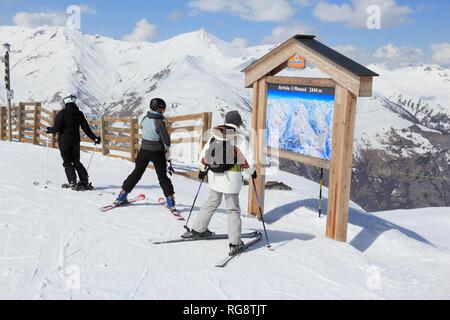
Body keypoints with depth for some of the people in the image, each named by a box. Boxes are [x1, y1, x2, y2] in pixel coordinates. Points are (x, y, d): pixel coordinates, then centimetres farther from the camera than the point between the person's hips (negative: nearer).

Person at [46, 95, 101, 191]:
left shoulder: (62, 113, -9)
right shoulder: (79, 113, 4)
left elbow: (57, 128, -12)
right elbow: (86, 128, 4)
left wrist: (49, 130, 8)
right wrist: (95, 138, 10)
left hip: (64, 140, -4)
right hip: (75, 140, 4)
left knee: (67, 162, 3)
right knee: (76, 161, 14)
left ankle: (72, 182, -8)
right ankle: (84, 181, 6)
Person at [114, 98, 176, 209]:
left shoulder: (144, 119, -1)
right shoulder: (159, 122, -18)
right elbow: (166, 138, -17)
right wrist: (167, 150, 3)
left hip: (144, 150, 4)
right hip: (157, 152, -4)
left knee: (137, 173, 14)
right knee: (162, 176, 6)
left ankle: (122, 196, 17)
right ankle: (170, 200, 6)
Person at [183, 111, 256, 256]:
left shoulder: (215, 135, 6)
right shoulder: (239, 137, -7)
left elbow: (204, 155, 10)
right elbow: (247, 159, -9)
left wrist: (203, 169, 26)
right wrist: (252, 171, 10)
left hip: (215, 175, 5)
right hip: (231, 176, -4)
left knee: (212, 202, 24)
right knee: (233, 209, 3)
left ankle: (197, 229, 32)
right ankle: (235, 243, 0)